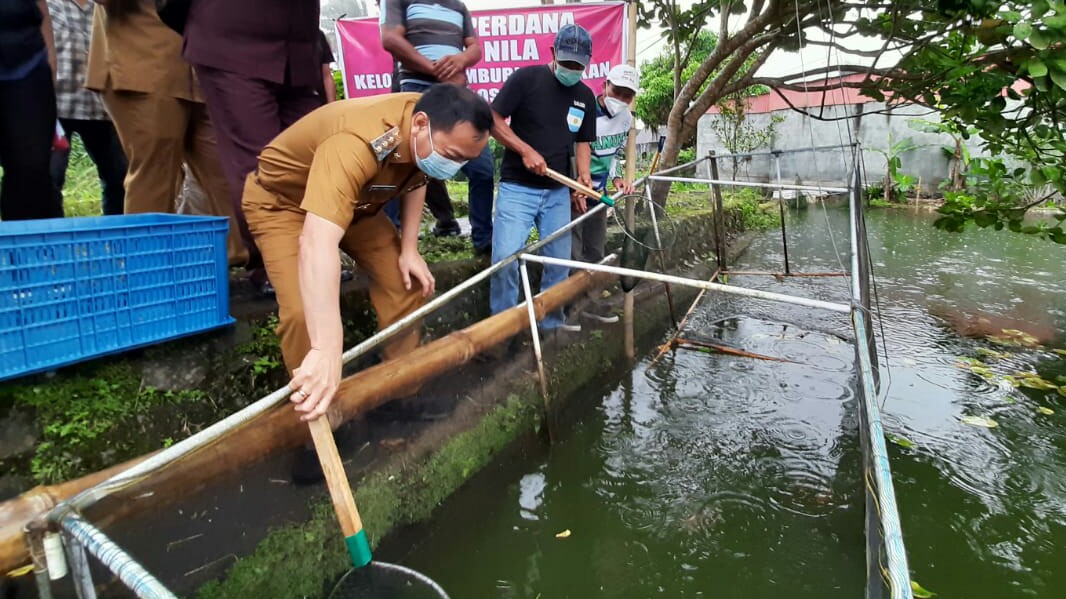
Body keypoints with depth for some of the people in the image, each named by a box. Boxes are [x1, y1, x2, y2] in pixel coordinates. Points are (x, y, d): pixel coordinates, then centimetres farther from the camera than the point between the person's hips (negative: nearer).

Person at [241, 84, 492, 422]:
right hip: (280, 201, -7)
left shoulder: (430, 132, -18)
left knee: (405, 282, -1)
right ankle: (313, 424, -1)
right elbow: (317, 244, -55)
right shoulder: (356, 144, -44)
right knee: (304, 312, -24)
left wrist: (409, 249, -7)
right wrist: (327, 350, -63)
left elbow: (415, 178, 4)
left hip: (354, 200, 7)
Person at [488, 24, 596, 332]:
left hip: (558, 191, 5)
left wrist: (584, 174, -4)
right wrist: (525, 150, -18)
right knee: (505, 256, -15)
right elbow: (493, 120, -8)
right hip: (517, 187, -5)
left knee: (559, 260, 9)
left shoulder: (585, 96, 11)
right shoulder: (526, 78, -6)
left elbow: (582, 141, 15)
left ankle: (551, 319, 28)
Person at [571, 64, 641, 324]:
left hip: (598, 192, 8)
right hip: (572, 192, -7)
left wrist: (616, 178, 1)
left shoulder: (626, 119, 2)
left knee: (595, 251, 13)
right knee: (572, 254, -8)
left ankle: (588, 302, 26)